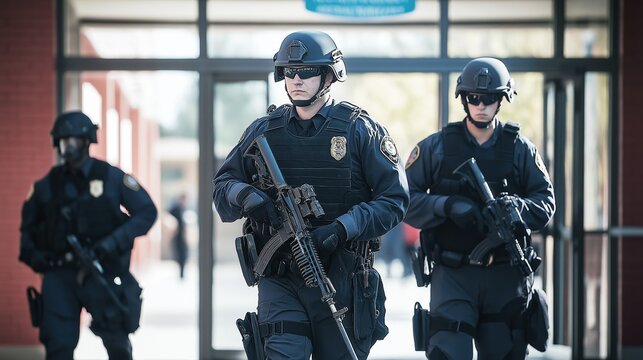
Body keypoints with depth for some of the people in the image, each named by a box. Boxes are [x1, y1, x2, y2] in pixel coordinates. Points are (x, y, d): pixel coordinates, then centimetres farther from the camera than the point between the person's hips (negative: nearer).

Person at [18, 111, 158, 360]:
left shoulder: (112, 178, -1)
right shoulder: (47, 185, 6)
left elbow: (147, 212, -2)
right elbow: (28, 225, 20)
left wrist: (115, 242, -16)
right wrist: (32, 255, 0)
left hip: (102, 271, -1)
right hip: (59, 275, 1)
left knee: (116, 339, 12)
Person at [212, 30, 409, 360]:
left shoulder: (360, 129, -3)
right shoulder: (264, 131, 7)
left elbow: (394, 199, -6)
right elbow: (222, 185, 11)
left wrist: (342, 229, -21)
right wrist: (244, 195, -14)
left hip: (340, 279, -1)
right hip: (280, 279, 1)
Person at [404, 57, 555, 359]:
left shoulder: (520, 148, 8)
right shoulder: (436, 147, 5)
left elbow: (546, 201, 5)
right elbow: (405, 200, 0)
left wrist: (517, 208, -17)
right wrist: (448, 205, -18)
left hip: (506, 276, 2)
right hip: (453, 274, -2)